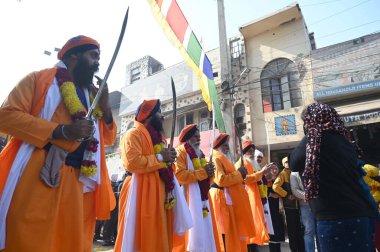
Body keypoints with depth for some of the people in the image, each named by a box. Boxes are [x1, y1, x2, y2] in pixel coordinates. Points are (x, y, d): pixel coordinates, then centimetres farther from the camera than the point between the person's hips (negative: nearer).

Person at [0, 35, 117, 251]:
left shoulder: (92, 93, 19)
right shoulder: (39, 79, 3)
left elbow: (109, 138, 18)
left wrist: (105, 107, 1)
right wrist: (63, 130, -19)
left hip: (78, 182, 6)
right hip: (37, 176, -5)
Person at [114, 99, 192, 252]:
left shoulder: (156, 136, 22)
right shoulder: (134, 134, -8)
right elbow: (132, 162, -22)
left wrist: (169, 158, 5)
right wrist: (160, 157, -13)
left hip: (160, 189, 9)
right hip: (143, 191, -9)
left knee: (159, 235, 12)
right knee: (143, 235, -3)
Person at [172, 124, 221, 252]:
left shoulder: (199, 153, 20)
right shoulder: (181, 151, -5)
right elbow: (179, 175, -19)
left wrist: (209, 173, -1)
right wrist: (202, 172, -18)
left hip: (202, 197, 8)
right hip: (189, 197, -8)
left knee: (205, 228, 11)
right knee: (193, 230, -8)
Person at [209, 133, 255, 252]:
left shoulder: (223, 159, 20)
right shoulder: (216, 159, -11)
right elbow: (221, 180, -22)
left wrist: (240, 175, 8)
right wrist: (238, 174, -14)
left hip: (229, 197, 10)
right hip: (223, 198, -10)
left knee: (234, 230, 15)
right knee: (227, 231, -5)